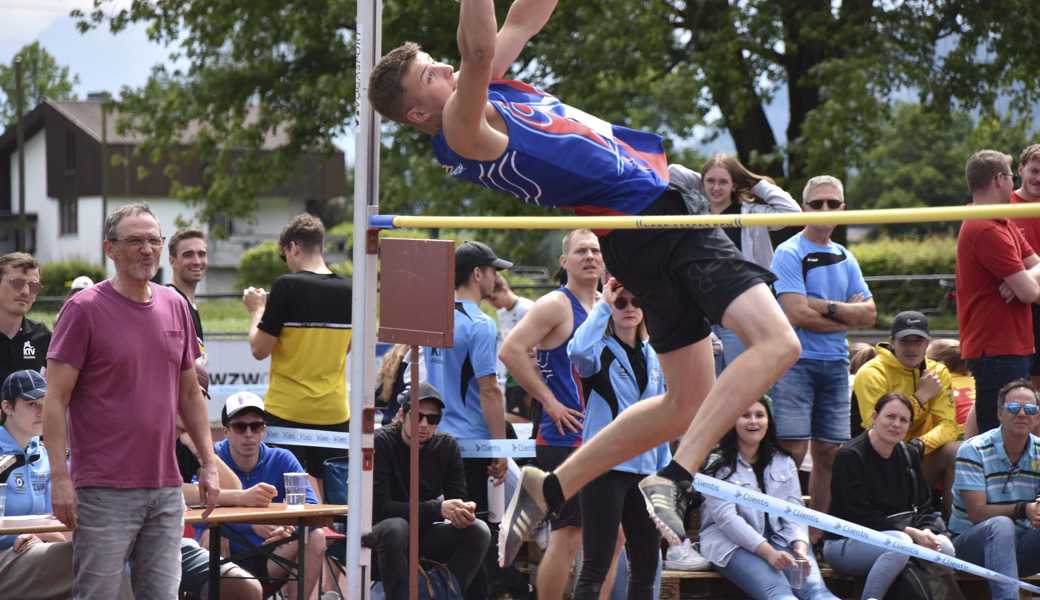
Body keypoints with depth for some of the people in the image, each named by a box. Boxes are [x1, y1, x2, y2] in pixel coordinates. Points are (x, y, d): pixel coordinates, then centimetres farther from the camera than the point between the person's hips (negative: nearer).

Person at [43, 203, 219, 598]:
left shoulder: (175, 307, 12)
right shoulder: (85, 309, -5)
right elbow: (55, 399, -8)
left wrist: (208, 463, 12)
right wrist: (60, 477, -15)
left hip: (166, 490, 5)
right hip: (105, 490, -5)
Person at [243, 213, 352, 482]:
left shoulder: (287, 287, -12)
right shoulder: (347, 291, 2)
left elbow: (259, 349, -9)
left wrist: (257, 310, 8)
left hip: (288, 411, -4)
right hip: (334, 413, 4)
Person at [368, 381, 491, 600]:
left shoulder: (447, 446, 1)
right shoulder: (380, 443, -14)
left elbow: (459, 499, 0)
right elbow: (379, 506, -23)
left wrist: (464, 511, -27)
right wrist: (438, 509, -32)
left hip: (424, 534, 5)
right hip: (379, 532, -5)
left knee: (478, 531, -18)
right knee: (395, 527, -38)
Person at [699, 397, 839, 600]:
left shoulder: (783, 462, 20)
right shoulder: (717, 465, 3)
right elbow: (725, 517, -10)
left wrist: (800, 547, -13)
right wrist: (768, 552, -21)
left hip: (780, 540, 4)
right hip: (732, 545, -4)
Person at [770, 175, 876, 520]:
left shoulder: (845, 258, 16)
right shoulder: (789, 253, -3)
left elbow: (869, 314, 7)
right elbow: (797, 313, -14)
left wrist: (827, 306, -9)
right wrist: (847, 317, -3)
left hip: (836, 363, 6)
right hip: (796, 362, -6)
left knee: (829, 453, 5)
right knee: (793, 451, -13)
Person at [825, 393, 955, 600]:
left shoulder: (910, 457, 11)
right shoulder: (850, 456, -11)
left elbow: (922, 508, 10)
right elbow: (860, 517, -17)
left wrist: (926, 531, -14)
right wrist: (910, 532, -21)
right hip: (845, 542, -7)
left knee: (944, 547, -20)